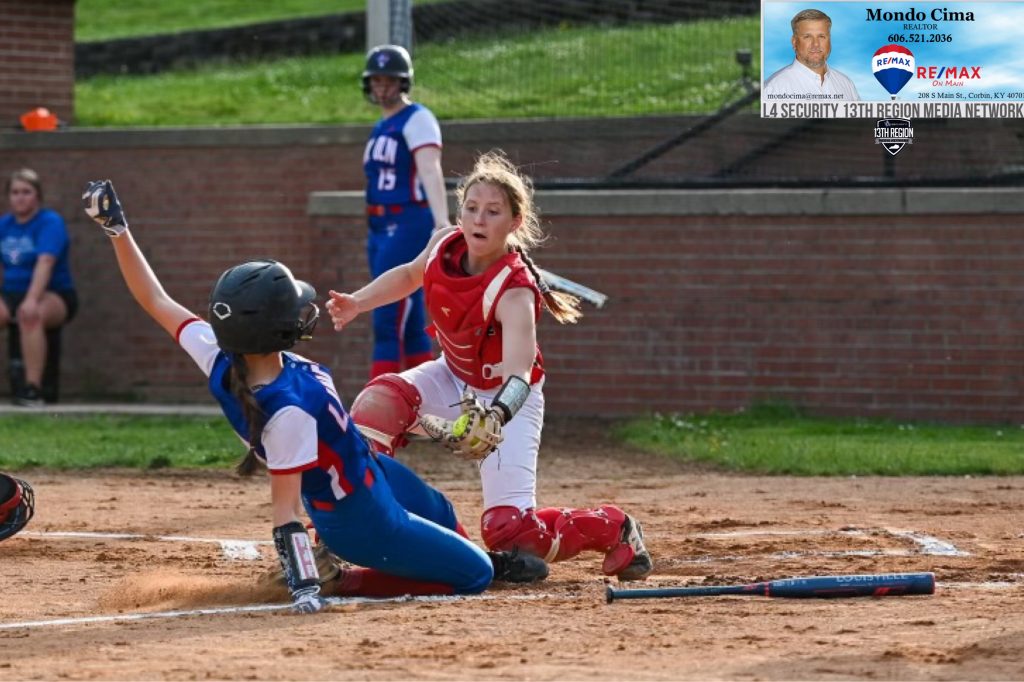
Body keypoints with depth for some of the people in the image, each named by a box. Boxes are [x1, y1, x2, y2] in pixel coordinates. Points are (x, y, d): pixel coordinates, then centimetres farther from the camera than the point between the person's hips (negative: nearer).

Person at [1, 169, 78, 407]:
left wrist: (32, 299, -36)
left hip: (54, 295, -5)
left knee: (30, 315, -39)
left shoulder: (50, 222, -7)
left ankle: (32, 389, -38)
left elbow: (45, 262, -22)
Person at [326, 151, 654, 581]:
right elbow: (410, 275, 10)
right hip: (453, 378, 5)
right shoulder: (444, 246, -16)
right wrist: (356, 303, -3)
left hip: (506, 398, -5)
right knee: (379, 403, -27)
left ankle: (611, 529, 13)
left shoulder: (514, 291, -33)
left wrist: (496, 416, -69)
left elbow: (519, 371, -50)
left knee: (509, 531, -16)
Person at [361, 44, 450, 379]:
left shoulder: (417, 120, -9)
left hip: (409, 226, -9)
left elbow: (430, 171, -25)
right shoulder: (381, 127, 18)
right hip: (380, 230, 9)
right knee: (409, 326, 10)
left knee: (387, 322, -13)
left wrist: (442, 222, -39)